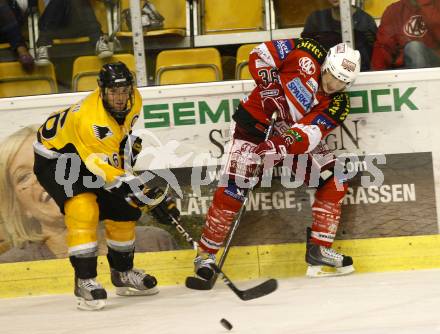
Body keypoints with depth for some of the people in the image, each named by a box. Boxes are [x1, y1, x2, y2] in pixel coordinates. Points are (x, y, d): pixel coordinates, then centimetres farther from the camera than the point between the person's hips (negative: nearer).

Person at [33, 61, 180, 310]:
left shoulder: (133, 100, -16)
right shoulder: (91, 121, -40)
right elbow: (111, 174, -39)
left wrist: (128, 144, 3)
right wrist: (149, 198, -41)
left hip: (90, 156, 8)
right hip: (54, 158, -8)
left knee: (124, 210, 6)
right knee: (84, 209, -29)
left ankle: (123, 273, 25)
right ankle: (85, 280, -21)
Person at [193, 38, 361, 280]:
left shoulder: (338, 104, -12)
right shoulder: (306, 57, -19)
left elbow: (306, 135, -25)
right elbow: (259, 55, -14)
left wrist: (279, 146, -41)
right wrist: (271, 86, -23)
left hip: (293, 134, 5)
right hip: (257, 121, -5)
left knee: (334, 182, -4)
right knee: (232, 189, -15)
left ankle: (319, 250, 5)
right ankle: (205, 254, -3)